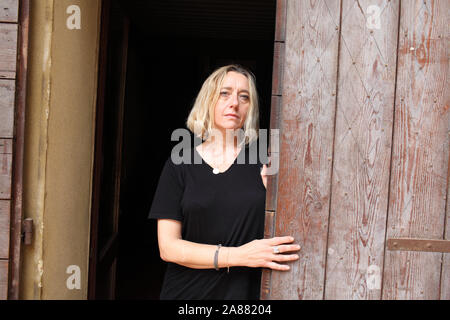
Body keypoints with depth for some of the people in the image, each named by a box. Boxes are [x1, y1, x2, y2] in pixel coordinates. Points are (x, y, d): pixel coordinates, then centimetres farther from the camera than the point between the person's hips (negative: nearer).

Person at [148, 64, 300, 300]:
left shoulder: (264, 163, -2)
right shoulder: (179, 165, -3)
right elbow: (168, 247, -9)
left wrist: (273, 192, -15)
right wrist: (238, 256, -18)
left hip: (244, 292, 1)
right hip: (186, 292, 0)